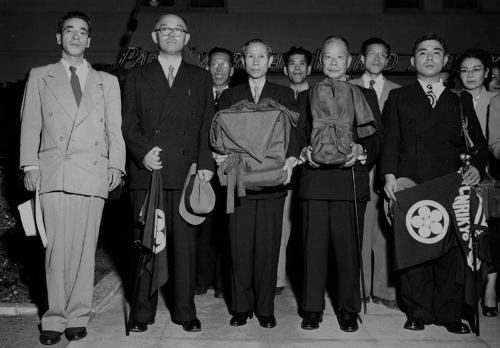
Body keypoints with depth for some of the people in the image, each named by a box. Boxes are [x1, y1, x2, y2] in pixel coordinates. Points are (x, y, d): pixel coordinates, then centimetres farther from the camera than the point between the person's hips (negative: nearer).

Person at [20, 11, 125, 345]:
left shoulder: (107, 82, 18)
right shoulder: (40, 76, 17)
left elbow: (115, 129, 11)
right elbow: (30, 125, 12)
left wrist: (115, 165, -3)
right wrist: (30, 165, 0)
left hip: (93, 172, 0)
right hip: (52, 172, 0)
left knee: (85, 247, -1)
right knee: (56, 248, -3)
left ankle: (78, 317, 10)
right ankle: (55, 318, 8)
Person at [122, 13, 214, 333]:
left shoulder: (201, 78, 17)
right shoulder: (137, 77, 16)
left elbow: (207, 125, 9)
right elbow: (129, 124, 8)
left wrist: (206, 163, -3)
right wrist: (143, 152, -11)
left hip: (187, 172, 0)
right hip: (147, 171, 0)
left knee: (186, 243, 1)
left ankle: (185, 311, 12)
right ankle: (143, 311, 14)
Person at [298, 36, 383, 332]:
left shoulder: (365, 95, 16)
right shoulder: (307, 96, 19)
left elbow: (377, 136, 8)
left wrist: (361, 150, -12)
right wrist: (305, 151, -8)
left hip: (351, 180, -1)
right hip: (315, 181, 1)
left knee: (348, 247, 2)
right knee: (314, 247, 2)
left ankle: (349, 308, 15)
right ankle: (313, 308, 13)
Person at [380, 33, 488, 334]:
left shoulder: (461, 101, 18)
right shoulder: (399, 98, 15)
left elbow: (478, 142, 16)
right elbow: (390, 140, 4)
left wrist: (477, 166, -4)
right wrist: (390, 175, -8)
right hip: (410, 185, -1)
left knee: (452, 252, -1)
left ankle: (450, 314, 12)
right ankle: (418, 312, 12)